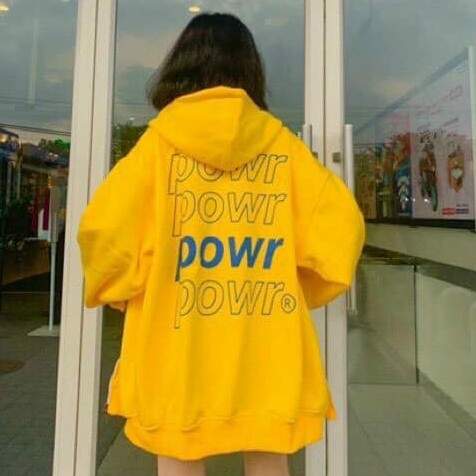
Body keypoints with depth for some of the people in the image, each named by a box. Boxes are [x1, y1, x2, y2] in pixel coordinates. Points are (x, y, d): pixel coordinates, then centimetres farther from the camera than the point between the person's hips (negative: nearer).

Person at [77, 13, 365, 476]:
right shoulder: (280, 143, 3)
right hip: (267, 346, 2)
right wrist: (304, 290, 12)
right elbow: (339, 222, -2)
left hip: (177, 346, -1)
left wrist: (122, 292, 9)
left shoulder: (161, 140, -1)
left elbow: (103, 227, -9)